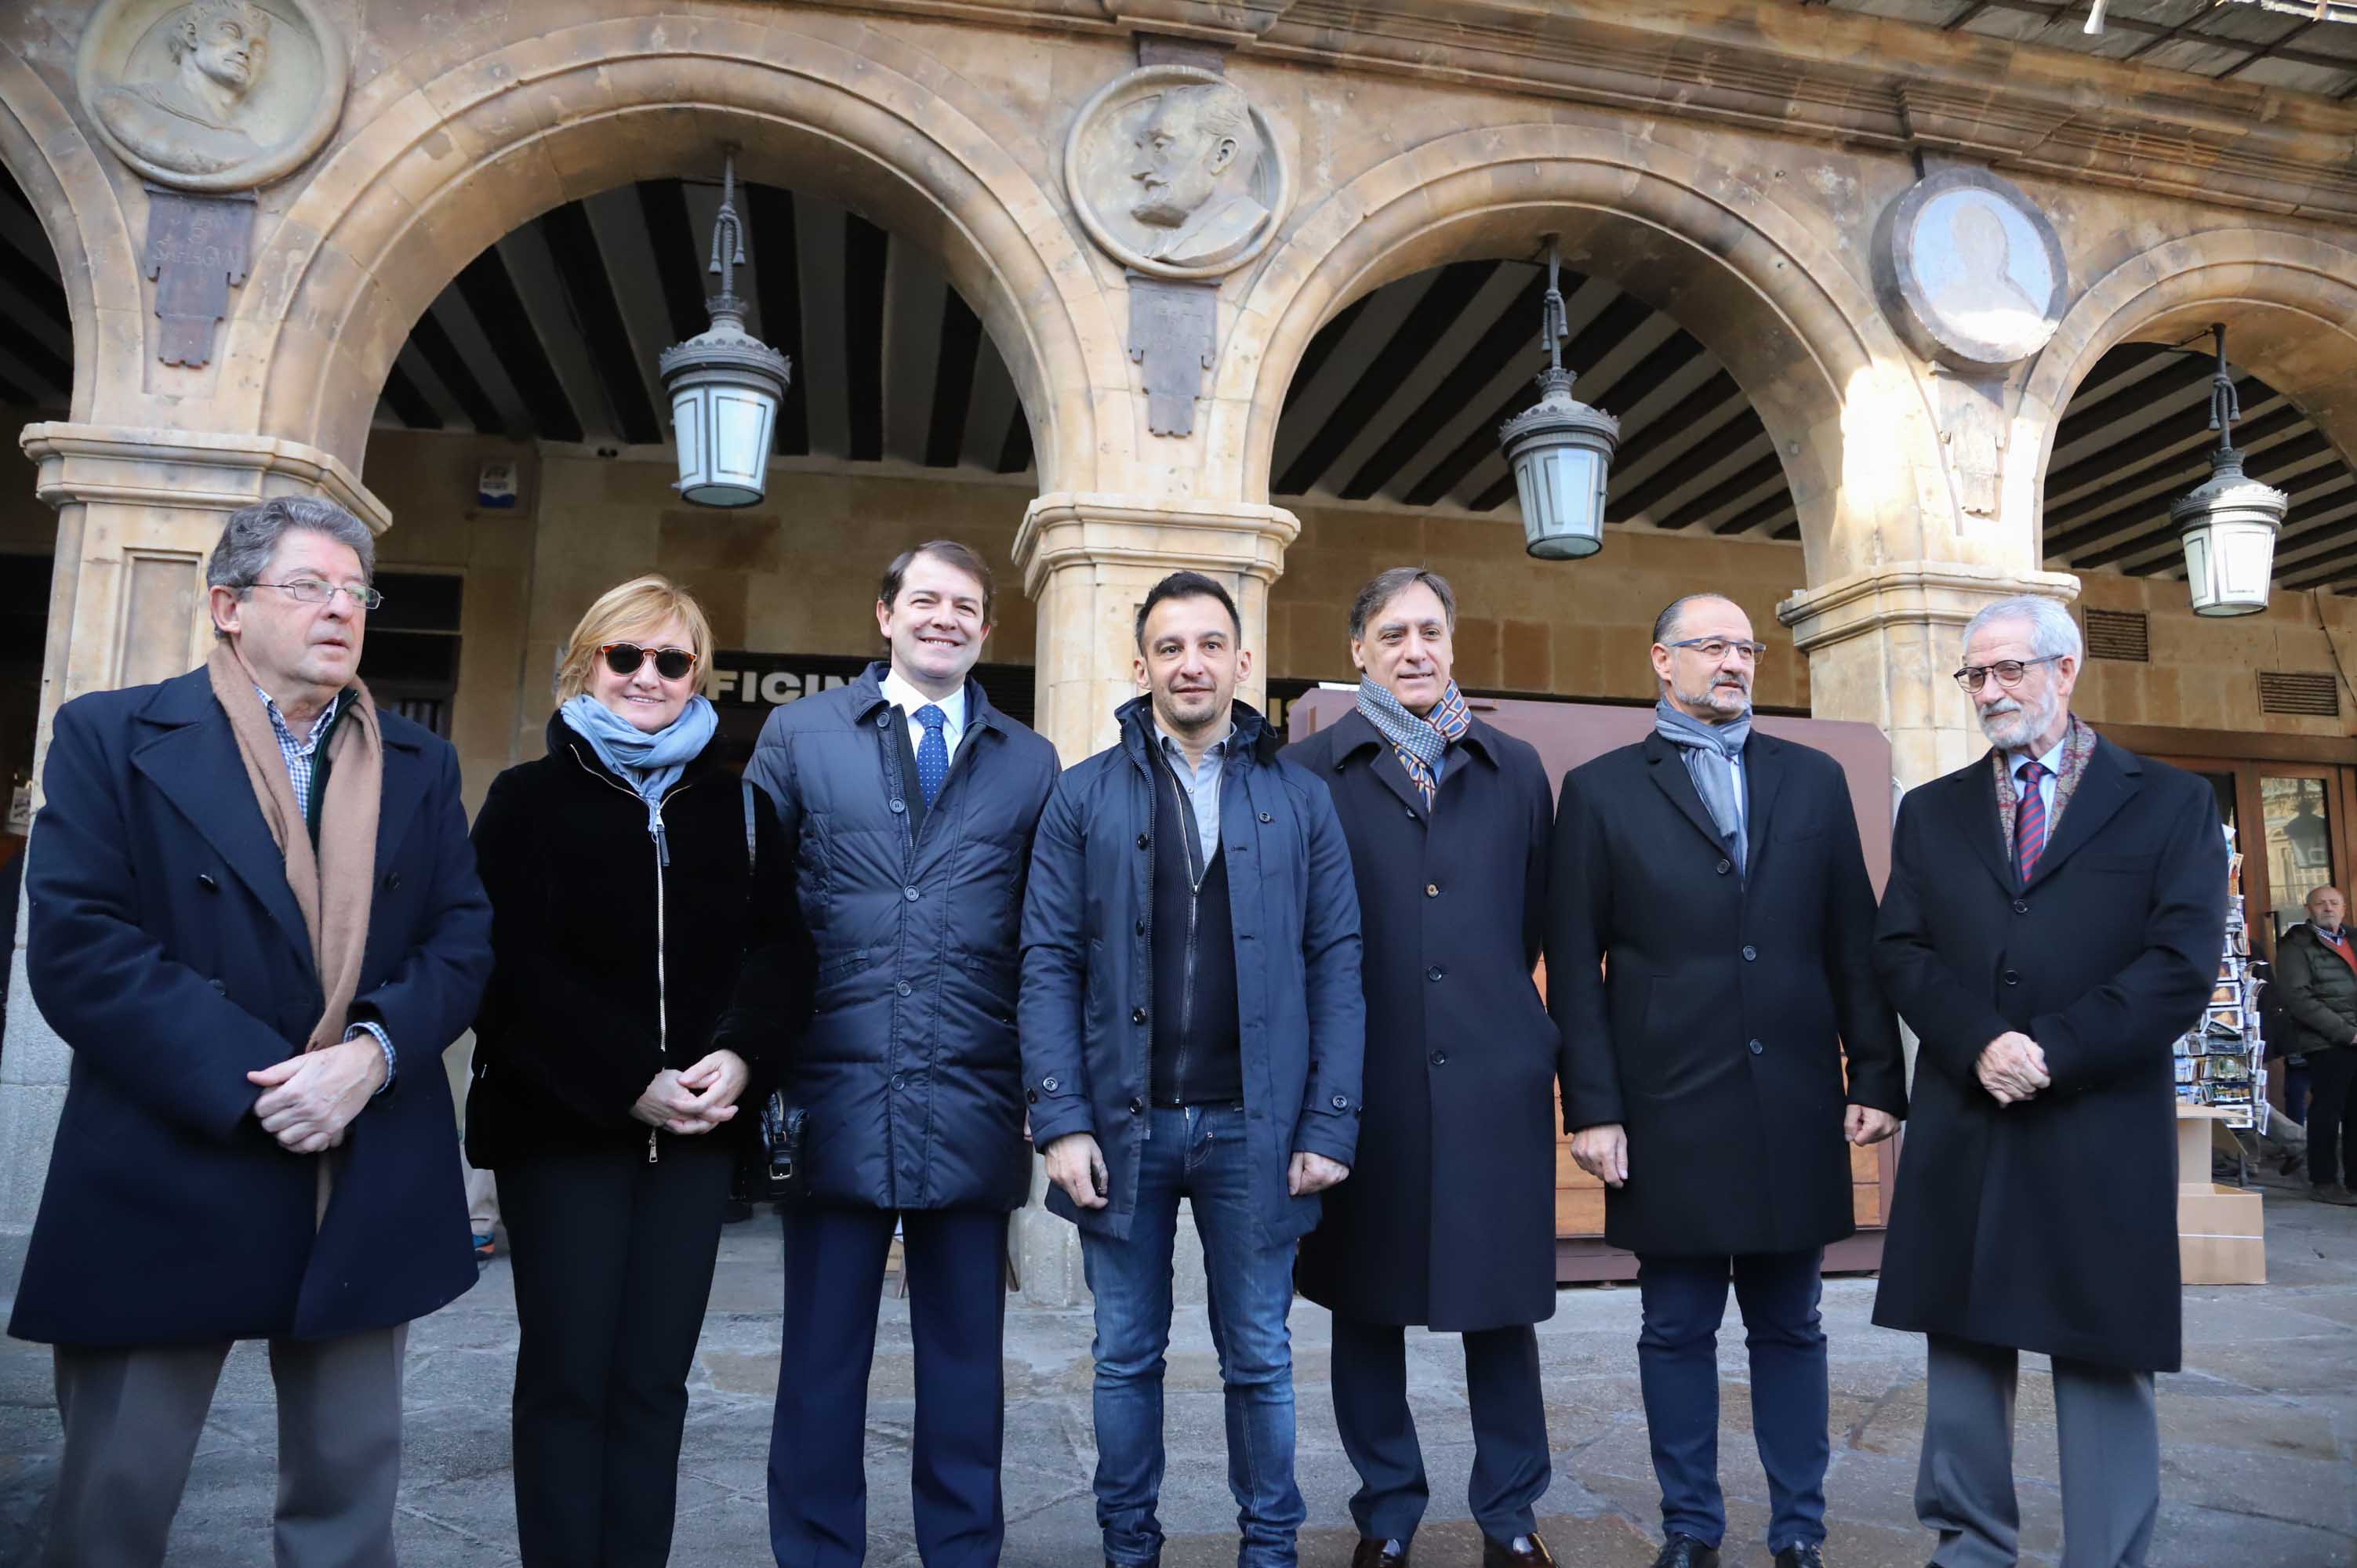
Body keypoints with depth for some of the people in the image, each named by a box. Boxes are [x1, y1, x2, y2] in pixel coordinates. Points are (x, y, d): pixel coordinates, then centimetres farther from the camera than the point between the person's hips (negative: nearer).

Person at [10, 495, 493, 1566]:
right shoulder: (111, 736, -2)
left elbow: (464, 935, 3)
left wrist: (373, 1052, -15)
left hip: (369, 1189, 3)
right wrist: (254, 1081, -17)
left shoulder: (419, 767, 9)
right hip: (167, 1182, -3)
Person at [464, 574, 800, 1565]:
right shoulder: (530, 799, 3)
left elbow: (776, 953, 5)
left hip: (696, 1127, 2)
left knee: (654, 1379, 6)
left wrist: (739, 1056, -13)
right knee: (566, 1375, 2)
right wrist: (627, 1084, -14)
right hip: (561, 1120, -2)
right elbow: (511, 965, -6)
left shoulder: (736, 807, 10)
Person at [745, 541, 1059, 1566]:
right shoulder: (800, 733, 6)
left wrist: (1048, 1085, 0)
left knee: (966, 1355, 12)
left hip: (975, 1106, 1)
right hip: (835, 1095, -1)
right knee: (823, 1356, 10)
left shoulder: (1030, 763, 8)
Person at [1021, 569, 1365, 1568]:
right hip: (1123, 1121, 0)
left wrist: (1330, 1124, -5)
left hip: (1253, 1126, 0)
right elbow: (1049, 965, -2)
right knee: (1127, 1357, 13)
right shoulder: (1085, 796, 2)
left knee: (1259, 1358, 12)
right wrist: (1062, 1120, -9)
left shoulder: (1299, 797, 3)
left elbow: (1335, 965, 1)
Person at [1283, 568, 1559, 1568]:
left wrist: (1489, 1004, 10)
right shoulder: (1310, 771, 2)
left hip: (1495, 1075, 2)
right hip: (1363, 1078, -1)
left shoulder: (1515, 769, 11)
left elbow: (1535, 920, 14)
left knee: (1502, 1302, 9)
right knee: (1367, 1303, 10)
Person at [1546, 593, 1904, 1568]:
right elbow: (1573, 965, -1)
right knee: (1677, 1330, 9)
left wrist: (1878, 1077, 3)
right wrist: (1591, 1108, -6)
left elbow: (1855, 942, 9)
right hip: (1668, 1110, -2)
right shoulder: (1601, 790, 2)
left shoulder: (1814, 780, 10)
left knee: (1789, 1327, 13)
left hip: (1795, 1107, 2)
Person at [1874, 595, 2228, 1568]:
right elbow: (1901, 953, 3)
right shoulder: (1931, 813, 13)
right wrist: (1980, 1044, -14)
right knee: (1964, 1356, 9)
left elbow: (2183, 965, -5)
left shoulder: (2170, 804, 5)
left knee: (2105, 1365, 4)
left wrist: (2052, 1052, -13)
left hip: (2102, 1133, -2)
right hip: (1963, 1131, 3)